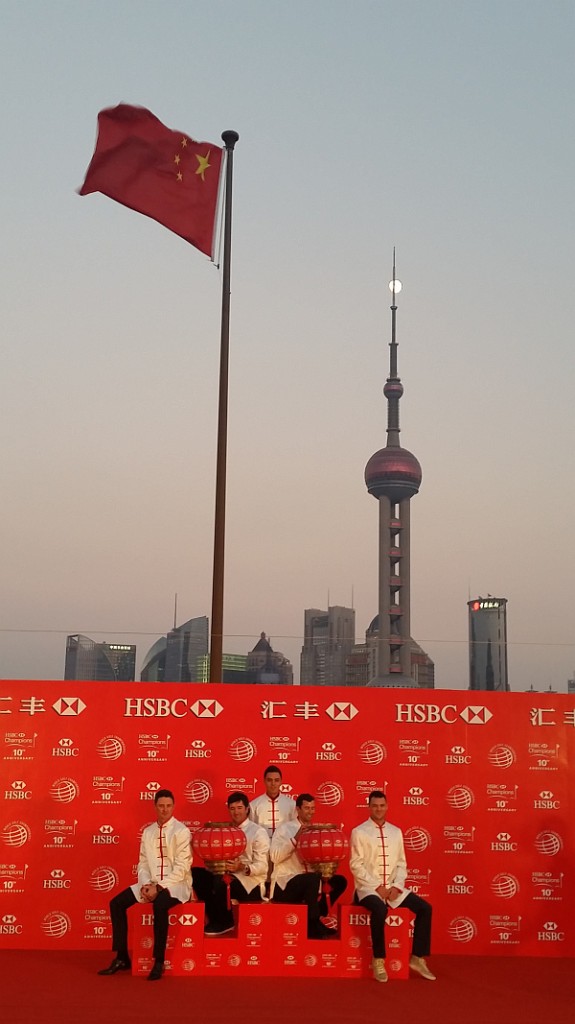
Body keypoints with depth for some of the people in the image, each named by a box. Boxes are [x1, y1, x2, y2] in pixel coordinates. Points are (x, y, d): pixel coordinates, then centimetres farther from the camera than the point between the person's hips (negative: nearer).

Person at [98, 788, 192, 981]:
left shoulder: (181, 831, -9)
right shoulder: (148, 832, 10)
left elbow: (182, 868, -15)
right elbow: (143, 863, 10)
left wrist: (159, 887, -21)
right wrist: (145, 884, -10)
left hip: (176, 884, -7)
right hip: (152, 884, 7)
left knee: (159, 905, -37)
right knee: (116, 903, -7)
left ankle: (159, 962, -24)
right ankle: (122, 958, 1)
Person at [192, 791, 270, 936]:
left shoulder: (258, 832, -3)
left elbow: (262, 866, -10)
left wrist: (243, 868, -29)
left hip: (251, 882, -6)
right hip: (228, 875, 7)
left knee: (220, 882, -35)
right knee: (196, 874, -14)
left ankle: (224, 922, -9)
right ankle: (215, 916, -10)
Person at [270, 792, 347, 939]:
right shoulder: (284, 829, -3)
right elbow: (275, 857, -16)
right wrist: (295, 839, -21)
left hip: (306, 884, 6)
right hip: (284, 884, -6)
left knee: (339, 881, -9)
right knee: (313, 878, -33)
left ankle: (313, 920, -5)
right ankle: (313, 925, -21)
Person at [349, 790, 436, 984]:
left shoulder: (396, 832, 11)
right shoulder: (359, 832, -4)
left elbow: (401, 863, 11)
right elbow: (356, 866, -9)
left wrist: (397, 886, -6)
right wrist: (377, 887, -15)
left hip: (392, 888, 5)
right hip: (369, 887, -5)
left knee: (425, 908, -10)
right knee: (380, 910, -36)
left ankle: (417, 958, 1)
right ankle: (378, 960, -19)